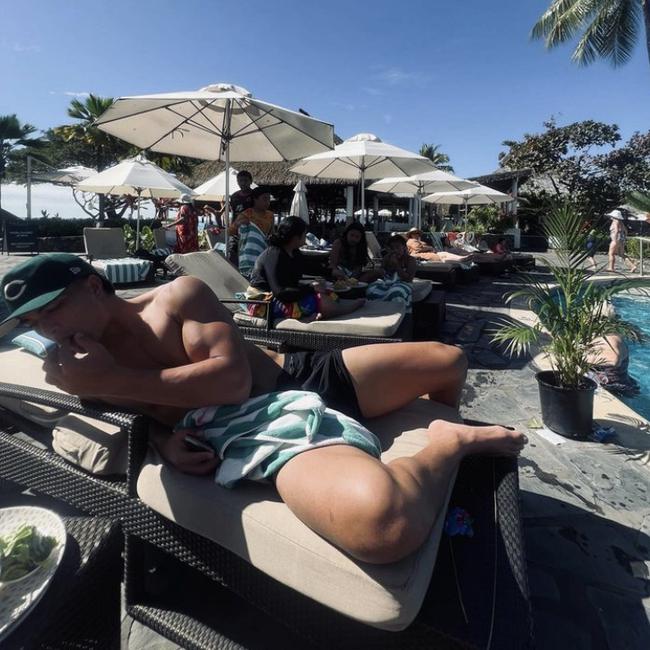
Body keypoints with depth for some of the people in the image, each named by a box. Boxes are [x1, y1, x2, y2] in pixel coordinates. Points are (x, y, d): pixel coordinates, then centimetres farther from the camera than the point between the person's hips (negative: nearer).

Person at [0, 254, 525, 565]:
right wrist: (166, 441, -9)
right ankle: (450, 444, -6)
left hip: (306, 377, 3)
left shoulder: (181, 293, -2)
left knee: (449, 360, 8)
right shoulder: (78, 369, 7)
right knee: (383, 523, -38)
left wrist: (120, 379, -16)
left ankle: (444, 440, 36)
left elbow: (233, 378, -15)